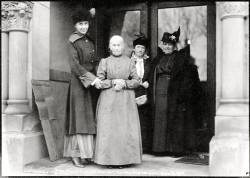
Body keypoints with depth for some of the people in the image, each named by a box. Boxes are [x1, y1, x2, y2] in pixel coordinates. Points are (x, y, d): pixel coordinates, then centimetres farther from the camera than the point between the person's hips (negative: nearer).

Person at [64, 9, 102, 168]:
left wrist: (97, 78, 2)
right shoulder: (73, 41, -5)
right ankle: (76, 154, 0)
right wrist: (92, 78, -18)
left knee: (89, 117, 5)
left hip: (91, 83, 7)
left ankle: (85, 153, 11)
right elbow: (75, 65, -13)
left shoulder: (90, 41, 15)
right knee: (79, 117, -6)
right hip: (78, 82, -7)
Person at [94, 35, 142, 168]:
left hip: (126, 100, 1)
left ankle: (125, 159, 7)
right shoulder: (104, 62, 8)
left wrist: (124, 83, -11)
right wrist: (113, 82, -11)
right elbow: (99, 82, 2)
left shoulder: (130, 62, 9)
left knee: (126, 129, -3)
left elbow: (137, 81, 5)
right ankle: (109, 159, 5)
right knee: (109, 129, -4)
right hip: (108, 100, 0)